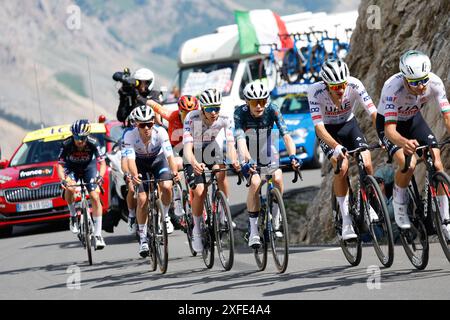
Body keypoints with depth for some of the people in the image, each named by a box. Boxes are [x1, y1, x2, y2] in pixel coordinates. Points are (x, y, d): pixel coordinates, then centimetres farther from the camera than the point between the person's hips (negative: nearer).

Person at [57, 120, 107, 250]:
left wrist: (100, 176, -47)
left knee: (95, 197, -13)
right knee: (70, 188, -32)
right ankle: (73, 216, -7)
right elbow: (60, 165, -25)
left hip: (89, 168, 0)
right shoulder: (67, 144, -28)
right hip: (72, 168, 0)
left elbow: (102, 163, -27)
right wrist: (63, 180, -43)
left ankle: (98, 235, -8)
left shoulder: (93, 143, -28)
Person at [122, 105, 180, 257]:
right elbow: (130, 158, -39)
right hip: (141, 163, 0)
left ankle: (165, 216, 1)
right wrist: (134, 175, -58)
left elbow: (169, 154, -37)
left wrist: (174, 171, -55)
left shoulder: (160, 132, -30)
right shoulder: (130, 136, -30)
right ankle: (143, 236, 2)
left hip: (158, 160, 0)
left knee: (167, 187, -27)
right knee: (142, 199, -13)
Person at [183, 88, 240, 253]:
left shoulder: (225, 119, -21)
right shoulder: (192, 119, -27)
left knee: (220, 173, -32)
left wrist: (234, 161, -49)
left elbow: (230, 143, -27)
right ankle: (197, 230, -2)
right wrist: (194, 164, -55)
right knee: (199, 191, -23)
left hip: (214, 154, 2)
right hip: (195, 159, -2)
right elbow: (187, 147, -35)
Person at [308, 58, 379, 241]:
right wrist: (336, 147, -51)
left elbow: (373, 113, -30)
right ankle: (346, 221, -15)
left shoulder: (354, 85, -27)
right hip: (328, 130, -2)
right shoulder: (316, 92, -32)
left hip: (349, 124, 2)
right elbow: (319, 127, -36)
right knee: (342, 168, -24)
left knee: (366, 165, -17)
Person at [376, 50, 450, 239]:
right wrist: (404, 142, -65)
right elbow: (390, 129, -43)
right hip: (388, 122, -4)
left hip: (413, 119, 4)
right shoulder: (394, 88, -39)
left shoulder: (434, 83, -28)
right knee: (407, 163, -29)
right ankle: (399, 208, -4)